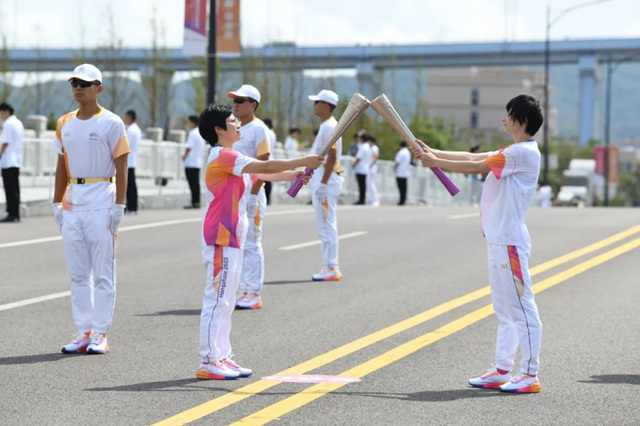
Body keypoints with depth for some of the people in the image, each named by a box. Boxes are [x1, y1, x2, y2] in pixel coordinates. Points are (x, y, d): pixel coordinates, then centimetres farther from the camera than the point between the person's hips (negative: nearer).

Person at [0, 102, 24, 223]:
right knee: (15, 188, 10)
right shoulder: (18, 123, 16)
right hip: (17, 160, 9)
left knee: (10, 189, -8)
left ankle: (12, 214, -9)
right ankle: (16, 214, 11)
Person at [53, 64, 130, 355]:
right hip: (72, 203, 6)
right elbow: (62, 166, 17)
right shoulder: (64, 124, 12)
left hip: (101, 203, -6)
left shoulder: (111, 123, -4)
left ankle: (100, 335, 2)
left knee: (103, 273, -2)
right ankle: (83, 333, 14)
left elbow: (121, 168, -6)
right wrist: (57, 203, 13)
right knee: (78, 273, 8)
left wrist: (119, 205, -12)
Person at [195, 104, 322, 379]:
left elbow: (261, 174, 19)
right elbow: (265, 167, -19)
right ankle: (208, 362, -8)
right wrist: (302, 161, -13)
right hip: (220, 239, -11)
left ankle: (221, 357, 15)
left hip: (231, 239, 11)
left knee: (225, 301, 11)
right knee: (216, 299, -9)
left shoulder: (231, 160, 20)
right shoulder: (222, 156, -13)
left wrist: (294, 175, 5)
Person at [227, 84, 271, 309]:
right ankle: (245, 291, 16)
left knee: (251, 245, -5)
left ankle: (254, 295, 0)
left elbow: (263, 165, -15)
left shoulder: (258, 129, -9)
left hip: (251, 194, -8)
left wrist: (253, 194, -20)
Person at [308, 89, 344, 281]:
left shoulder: (330, 127, -14)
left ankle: (331, 269, -7)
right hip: (320, 178, 11)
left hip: (326, 179, -11)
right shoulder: (325, 126, 18)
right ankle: (330, 267, 15)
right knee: (324, 226, 12)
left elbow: (332, 156, -22)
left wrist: (323, 183, -24)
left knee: (327, 226, -9)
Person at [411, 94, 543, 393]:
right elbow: (474, 158, 19)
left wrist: (435, 162, -6)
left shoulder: (524, 152, -13)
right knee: (504, 310, 13)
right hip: (497, 240, 11)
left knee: (521, 307, -7)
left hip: (510, 241, -11)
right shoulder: (513, 152, 18)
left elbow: (474, 167, -14)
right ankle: (502, 371, 18)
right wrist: (433, 152, 14)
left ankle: (530, 374, -4)